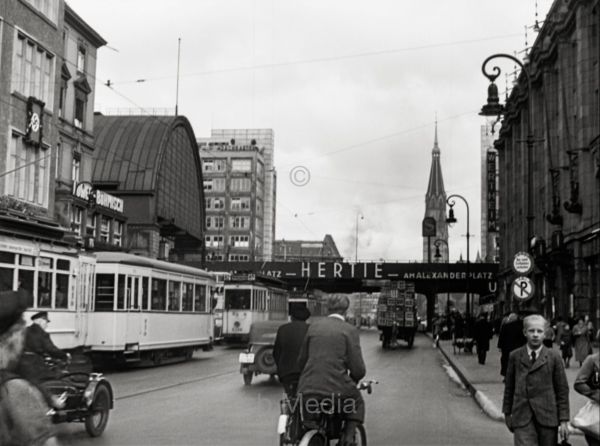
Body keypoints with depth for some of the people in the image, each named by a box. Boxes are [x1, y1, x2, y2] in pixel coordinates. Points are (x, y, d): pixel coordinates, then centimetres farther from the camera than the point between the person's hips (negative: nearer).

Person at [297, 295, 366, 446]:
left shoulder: (313, 326, 10)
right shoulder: (349, 330, -1)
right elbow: (358, 368, -4)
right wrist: (354, 379, 18)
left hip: (307, 389, 3)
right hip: (336, 389, -3)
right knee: (357, 404, 26)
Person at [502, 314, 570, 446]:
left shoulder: (554, 357, 3)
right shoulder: (515, 356, 6)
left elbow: (562, 389, 3)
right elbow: (509, 386, 12)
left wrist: (564, 420, 0)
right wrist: (507, 413, 12)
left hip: (547, 416, 0)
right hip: (522, 417, 0)